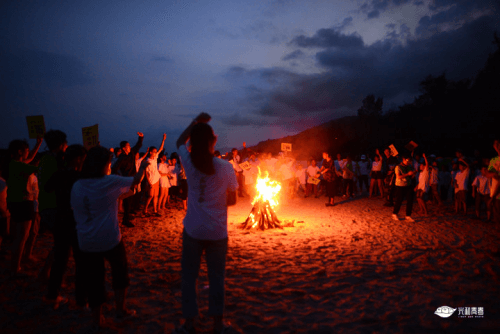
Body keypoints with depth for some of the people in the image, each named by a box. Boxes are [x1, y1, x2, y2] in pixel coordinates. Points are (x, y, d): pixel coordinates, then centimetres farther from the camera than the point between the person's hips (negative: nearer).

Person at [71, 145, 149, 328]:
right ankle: (120, 310, 28)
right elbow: (136, 180, 2)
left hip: (86, 242, 4)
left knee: (93, 279, 14)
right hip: (110, 240, -3)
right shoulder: (110, 182, -12)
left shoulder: (77, 186, 0)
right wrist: (143, 167, 22)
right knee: (120, 272, 20)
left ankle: (97, 319, 27)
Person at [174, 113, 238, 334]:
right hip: (217, 232, -1)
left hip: (193, 230, 1)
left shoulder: (189, 163, -8)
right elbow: (232, 200, -3)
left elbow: (179, 141, 13)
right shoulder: (225, 167, -13)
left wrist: (196, 122, 9)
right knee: (216, 277, 13)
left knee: (189, 276, 14)